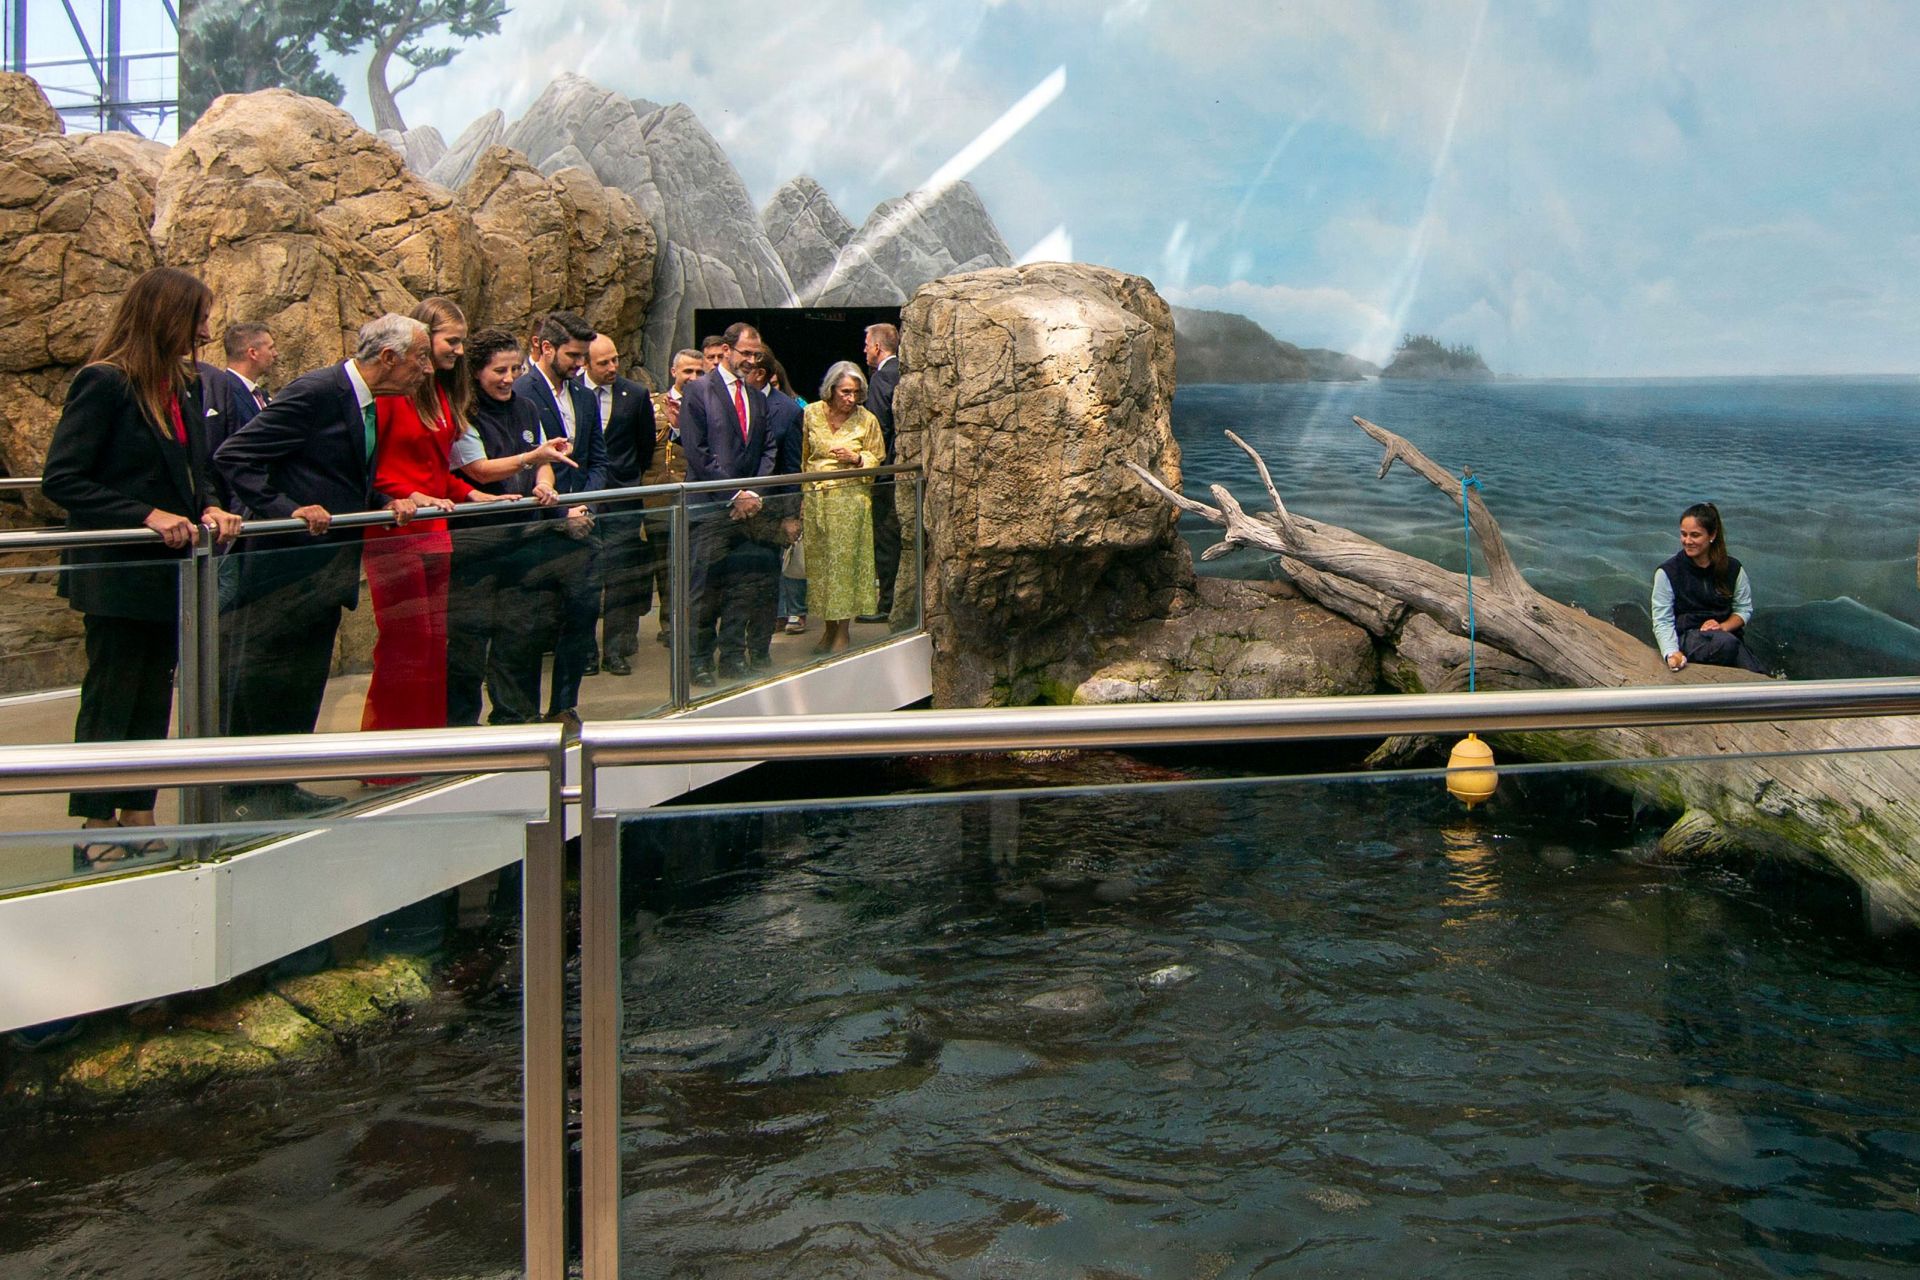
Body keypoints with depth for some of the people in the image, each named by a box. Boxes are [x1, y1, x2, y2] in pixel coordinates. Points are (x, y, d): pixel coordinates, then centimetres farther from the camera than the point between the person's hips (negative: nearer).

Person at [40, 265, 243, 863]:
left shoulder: (185, 386, 10)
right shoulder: (104, 383, -13)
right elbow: (61, 479, -16)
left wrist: (209, 508, -4)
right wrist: (147, 516, -23)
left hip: (169, 574, 8)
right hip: (119, 574, -8)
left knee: (153, 704, 12)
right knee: (109, 704, 1)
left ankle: (139, 823, 21)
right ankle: (97, 833, 10)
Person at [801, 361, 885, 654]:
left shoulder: (867, 420, -2)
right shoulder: (811, 413, 3)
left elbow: (878, 460, 7)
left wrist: (856, 458, -11)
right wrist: (802, 487, 8)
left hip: (851, 497, -2)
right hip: (816, 497, 2)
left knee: (846, 559, -3)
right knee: (819, 559, 5)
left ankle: (844, 630, 6)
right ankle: (829, 627, 16)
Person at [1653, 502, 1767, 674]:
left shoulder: (1732, 568, 9)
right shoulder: (1667, 572, 0)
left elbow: (1744, 608, 16)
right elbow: (1662, 621, -3)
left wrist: (1723, 626, -6)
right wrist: (1672, 653, -20)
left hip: (1725, 633, 2)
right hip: (1686, 637, -2)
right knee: (1727, 643, -37)